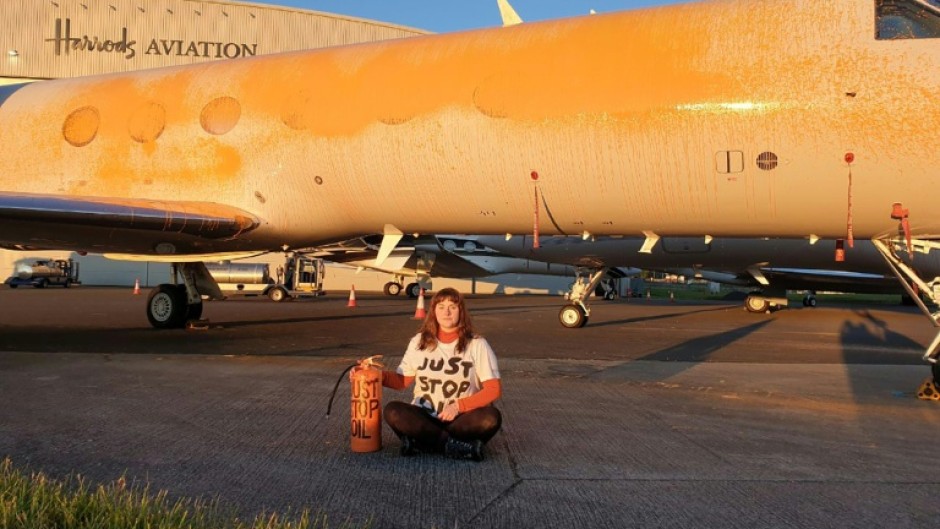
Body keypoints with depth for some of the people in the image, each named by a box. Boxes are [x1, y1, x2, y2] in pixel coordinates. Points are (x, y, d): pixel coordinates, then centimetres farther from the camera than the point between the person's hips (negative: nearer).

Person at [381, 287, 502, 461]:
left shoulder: (477, 344, -3)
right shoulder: (419, 342, 6)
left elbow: (494, 389, -6)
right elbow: (403, 380, 9)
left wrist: (459, 405, -17)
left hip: (461, 418, -2)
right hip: (424, 417, 2)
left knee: (491, 417, -32)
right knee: (393, 411, -28)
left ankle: (420, 441, -27)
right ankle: (460, 446, -29)